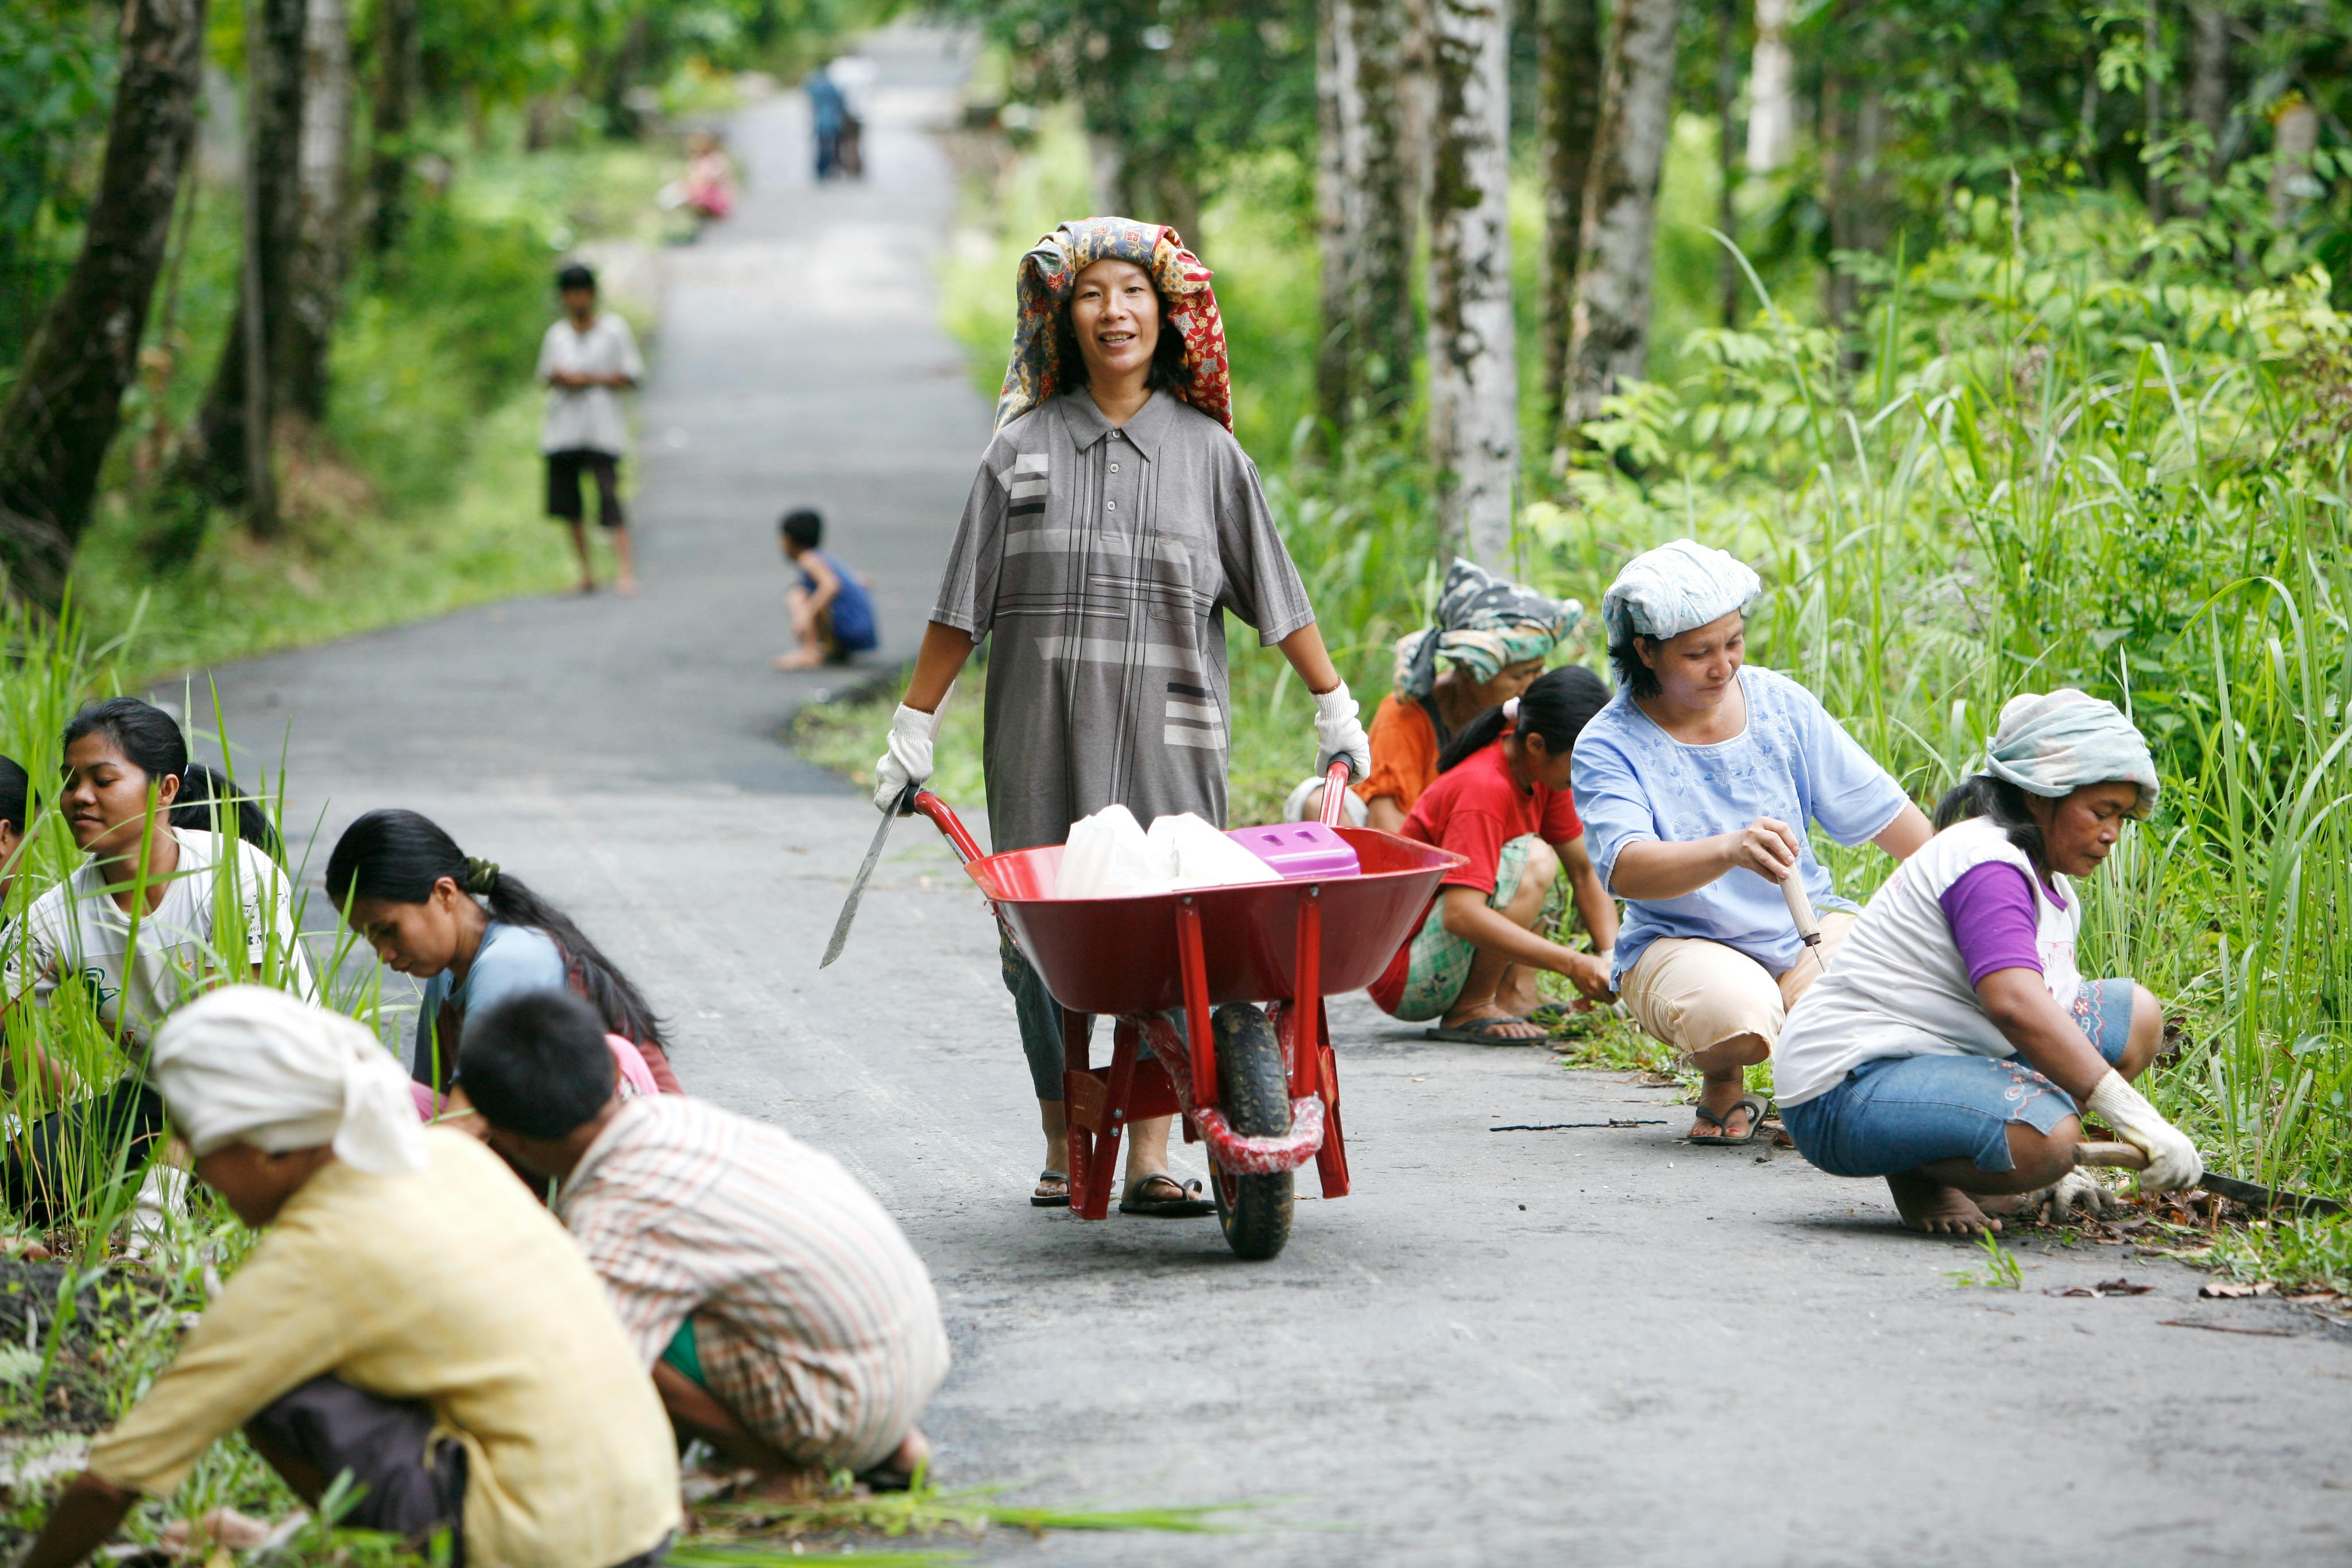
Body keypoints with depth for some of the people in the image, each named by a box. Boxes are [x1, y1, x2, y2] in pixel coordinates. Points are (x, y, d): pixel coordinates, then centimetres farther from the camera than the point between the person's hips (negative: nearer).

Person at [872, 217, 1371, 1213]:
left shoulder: (1205, 449, 7)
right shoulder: (1024, 446, 7)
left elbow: (1276, 598, 11)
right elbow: (961, 606, 9)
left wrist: (1335, 710, 12)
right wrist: (913, 729, 8)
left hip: (1167, 735, -1)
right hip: (1041, 731, 1)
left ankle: (1150, 1159, -5)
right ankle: (1063, 1149, 12)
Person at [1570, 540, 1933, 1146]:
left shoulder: (1779, 704, 0)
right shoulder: (1609, 747, -13)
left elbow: (1880, 810, 8)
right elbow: (1625, 870, -31)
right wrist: (1731, 850, -50)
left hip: (1809, 930, 3)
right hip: (1681, 943, -3)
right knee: (1736, 1015, -38)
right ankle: (1722, 1089, 1)